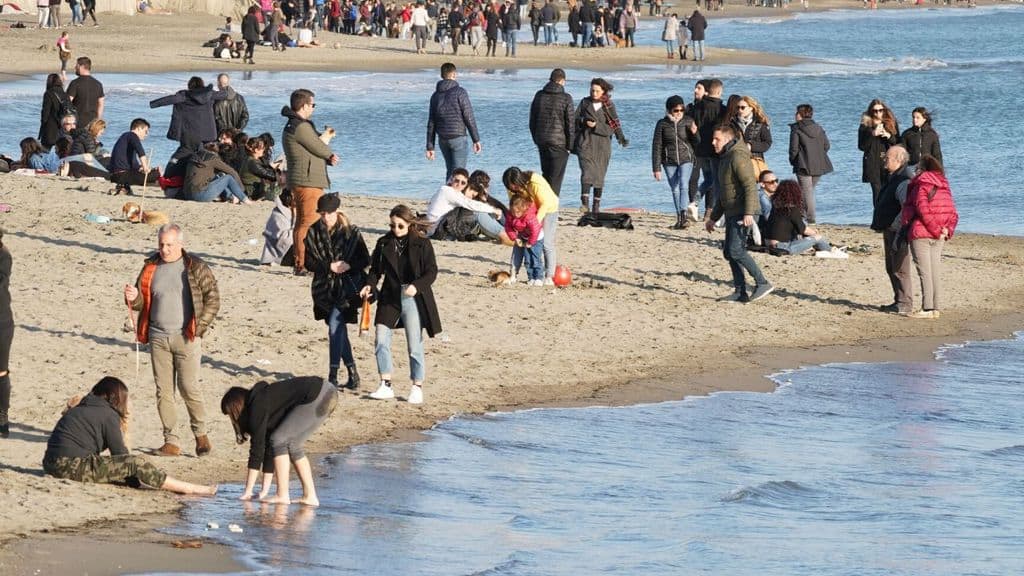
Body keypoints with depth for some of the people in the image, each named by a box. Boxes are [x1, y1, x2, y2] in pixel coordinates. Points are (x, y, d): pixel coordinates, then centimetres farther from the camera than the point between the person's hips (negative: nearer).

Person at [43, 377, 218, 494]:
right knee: (136, 464, -11)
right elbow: (120, 454, -2)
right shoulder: (108, 415, -4)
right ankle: (190, 489, -7)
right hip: (72, 467, -10)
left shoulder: (79, 409, 23)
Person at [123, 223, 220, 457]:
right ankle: (171, 441, 8)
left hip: (186, 337, -4)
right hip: (158, 337, 4)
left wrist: (199, 328, -7)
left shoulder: (196, 268, -1)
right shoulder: (151, 268, 10)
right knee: (163, 390, 3)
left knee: (188, 387, -6)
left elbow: (213, 299, 0)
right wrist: (134, 298, -8)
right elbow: (143, 302, 16)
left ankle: (200, 433, 14)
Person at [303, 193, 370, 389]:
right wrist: (329, 267, -15)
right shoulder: (313, 233, 3)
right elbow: (309, 262, 1)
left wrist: (348, 266, -19)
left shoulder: (351, 233, -4)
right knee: (339, 331, 9)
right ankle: (352, 374, 21)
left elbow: (365, 260, 0)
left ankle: (333, 376, -13)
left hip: (347, 287, -4)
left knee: (335, 327, -16)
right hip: (325, 288, 4)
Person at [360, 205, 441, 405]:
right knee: (381, 341, -4)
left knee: (414, 346, -1)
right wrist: (370, 285, -7)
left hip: (413, 299, -3)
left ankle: (417, 388, 10)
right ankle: (385, 385, 5)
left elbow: (432, 271, -4)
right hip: (390, 297, 4)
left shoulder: (422, 244, -4)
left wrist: (416, 286, -20)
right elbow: (376, 268, 12)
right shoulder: (384, 243, 6)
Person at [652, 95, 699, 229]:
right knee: (675, 189, 7)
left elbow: (696, 143, 8)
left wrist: (694, 133, -15)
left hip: (686, 159, -1)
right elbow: (656, 146, -2)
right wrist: (656, 168, -5)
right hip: (669, 162, 1)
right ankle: (679, 219, 17)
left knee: (683, 185, -20)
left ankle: (683, 215, -29)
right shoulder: (662, 124, -4)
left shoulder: (688, 122, -1)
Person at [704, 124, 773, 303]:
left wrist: (748, 213, -29)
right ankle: (740, 292, 10)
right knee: (729, 252, 7)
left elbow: (750, 185, -22)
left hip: (742, 213, -10)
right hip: (732, 213, 10)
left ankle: (762, 283, -11)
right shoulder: (724, 159, 20)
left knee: (736, 250, -16)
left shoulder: (738, 157, -14)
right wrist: (713, 218, 26)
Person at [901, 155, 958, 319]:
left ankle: (927, 308, -8)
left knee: (924, 272, -6)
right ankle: (935, 308, 11)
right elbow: (953, 213, 8)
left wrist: (936, 230, -15)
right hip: (939, 237, 7)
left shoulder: (920, 185, -8)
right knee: (935, 272, 11)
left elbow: (923, 210, -18)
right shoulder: (944, 187, 13)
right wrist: (947, 230, 0)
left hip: (921, 234, -7)